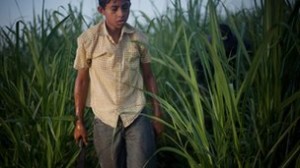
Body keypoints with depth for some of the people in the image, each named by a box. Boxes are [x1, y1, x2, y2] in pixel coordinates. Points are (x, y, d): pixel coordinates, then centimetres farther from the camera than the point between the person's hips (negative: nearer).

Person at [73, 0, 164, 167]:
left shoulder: (139, 39, -2)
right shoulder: (88, 39, -7)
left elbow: (148, 77, 7)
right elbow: (82, 81, 0)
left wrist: (158, 114, 7)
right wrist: (79, 121, 2)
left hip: (137, 116, 1)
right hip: (105, 119, 0)